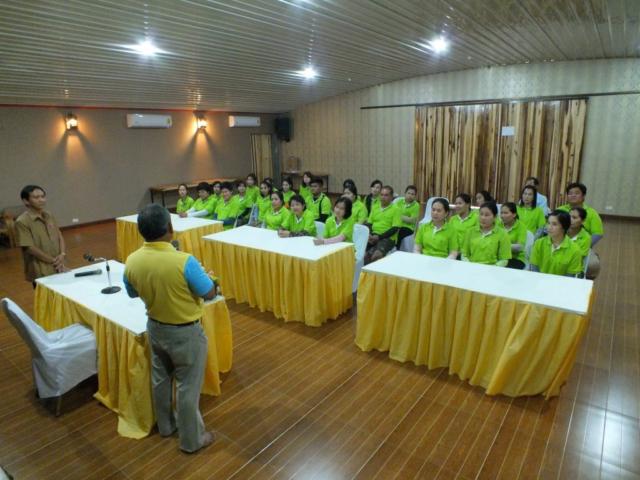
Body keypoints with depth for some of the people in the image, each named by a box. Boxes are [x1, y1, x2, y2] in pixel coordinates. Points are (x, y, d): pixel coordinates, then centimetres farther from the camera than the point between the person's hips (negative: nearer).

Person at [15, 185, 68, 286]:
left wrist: (62, 255, -8)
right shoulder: (22, 222, -12)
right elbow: (29, 248, -15)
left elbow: (60, 237, 10)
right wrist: (53, 261, -12)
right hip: (40, 273, -6)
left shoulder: (50, 216, 8)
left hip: (58, 268, 6)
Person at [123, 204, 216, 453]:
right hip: (185, 332, -6)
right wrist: (205, 276, 1)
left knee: (160, 379, 25)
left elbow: (133, 293, 7)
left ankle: (166, 425, 47)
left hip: (155, 328, 6)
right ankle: (191, 439, 30)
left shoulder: (132, 261, -12)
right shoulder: (184, 261, -30)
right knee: (187, 386, 12)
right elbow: (210, 293, -18)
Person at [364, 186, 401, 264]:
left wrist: (379, 236, -17)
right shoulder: (375, 207, 15)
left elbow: (395, 229, -8)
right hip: (373, 236, 5)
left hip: (388, 238, -5)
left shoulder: (395, 209, -1)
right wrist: (369, 234, -6)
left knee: (377, 255, -34)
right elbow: (369, 223, 15)